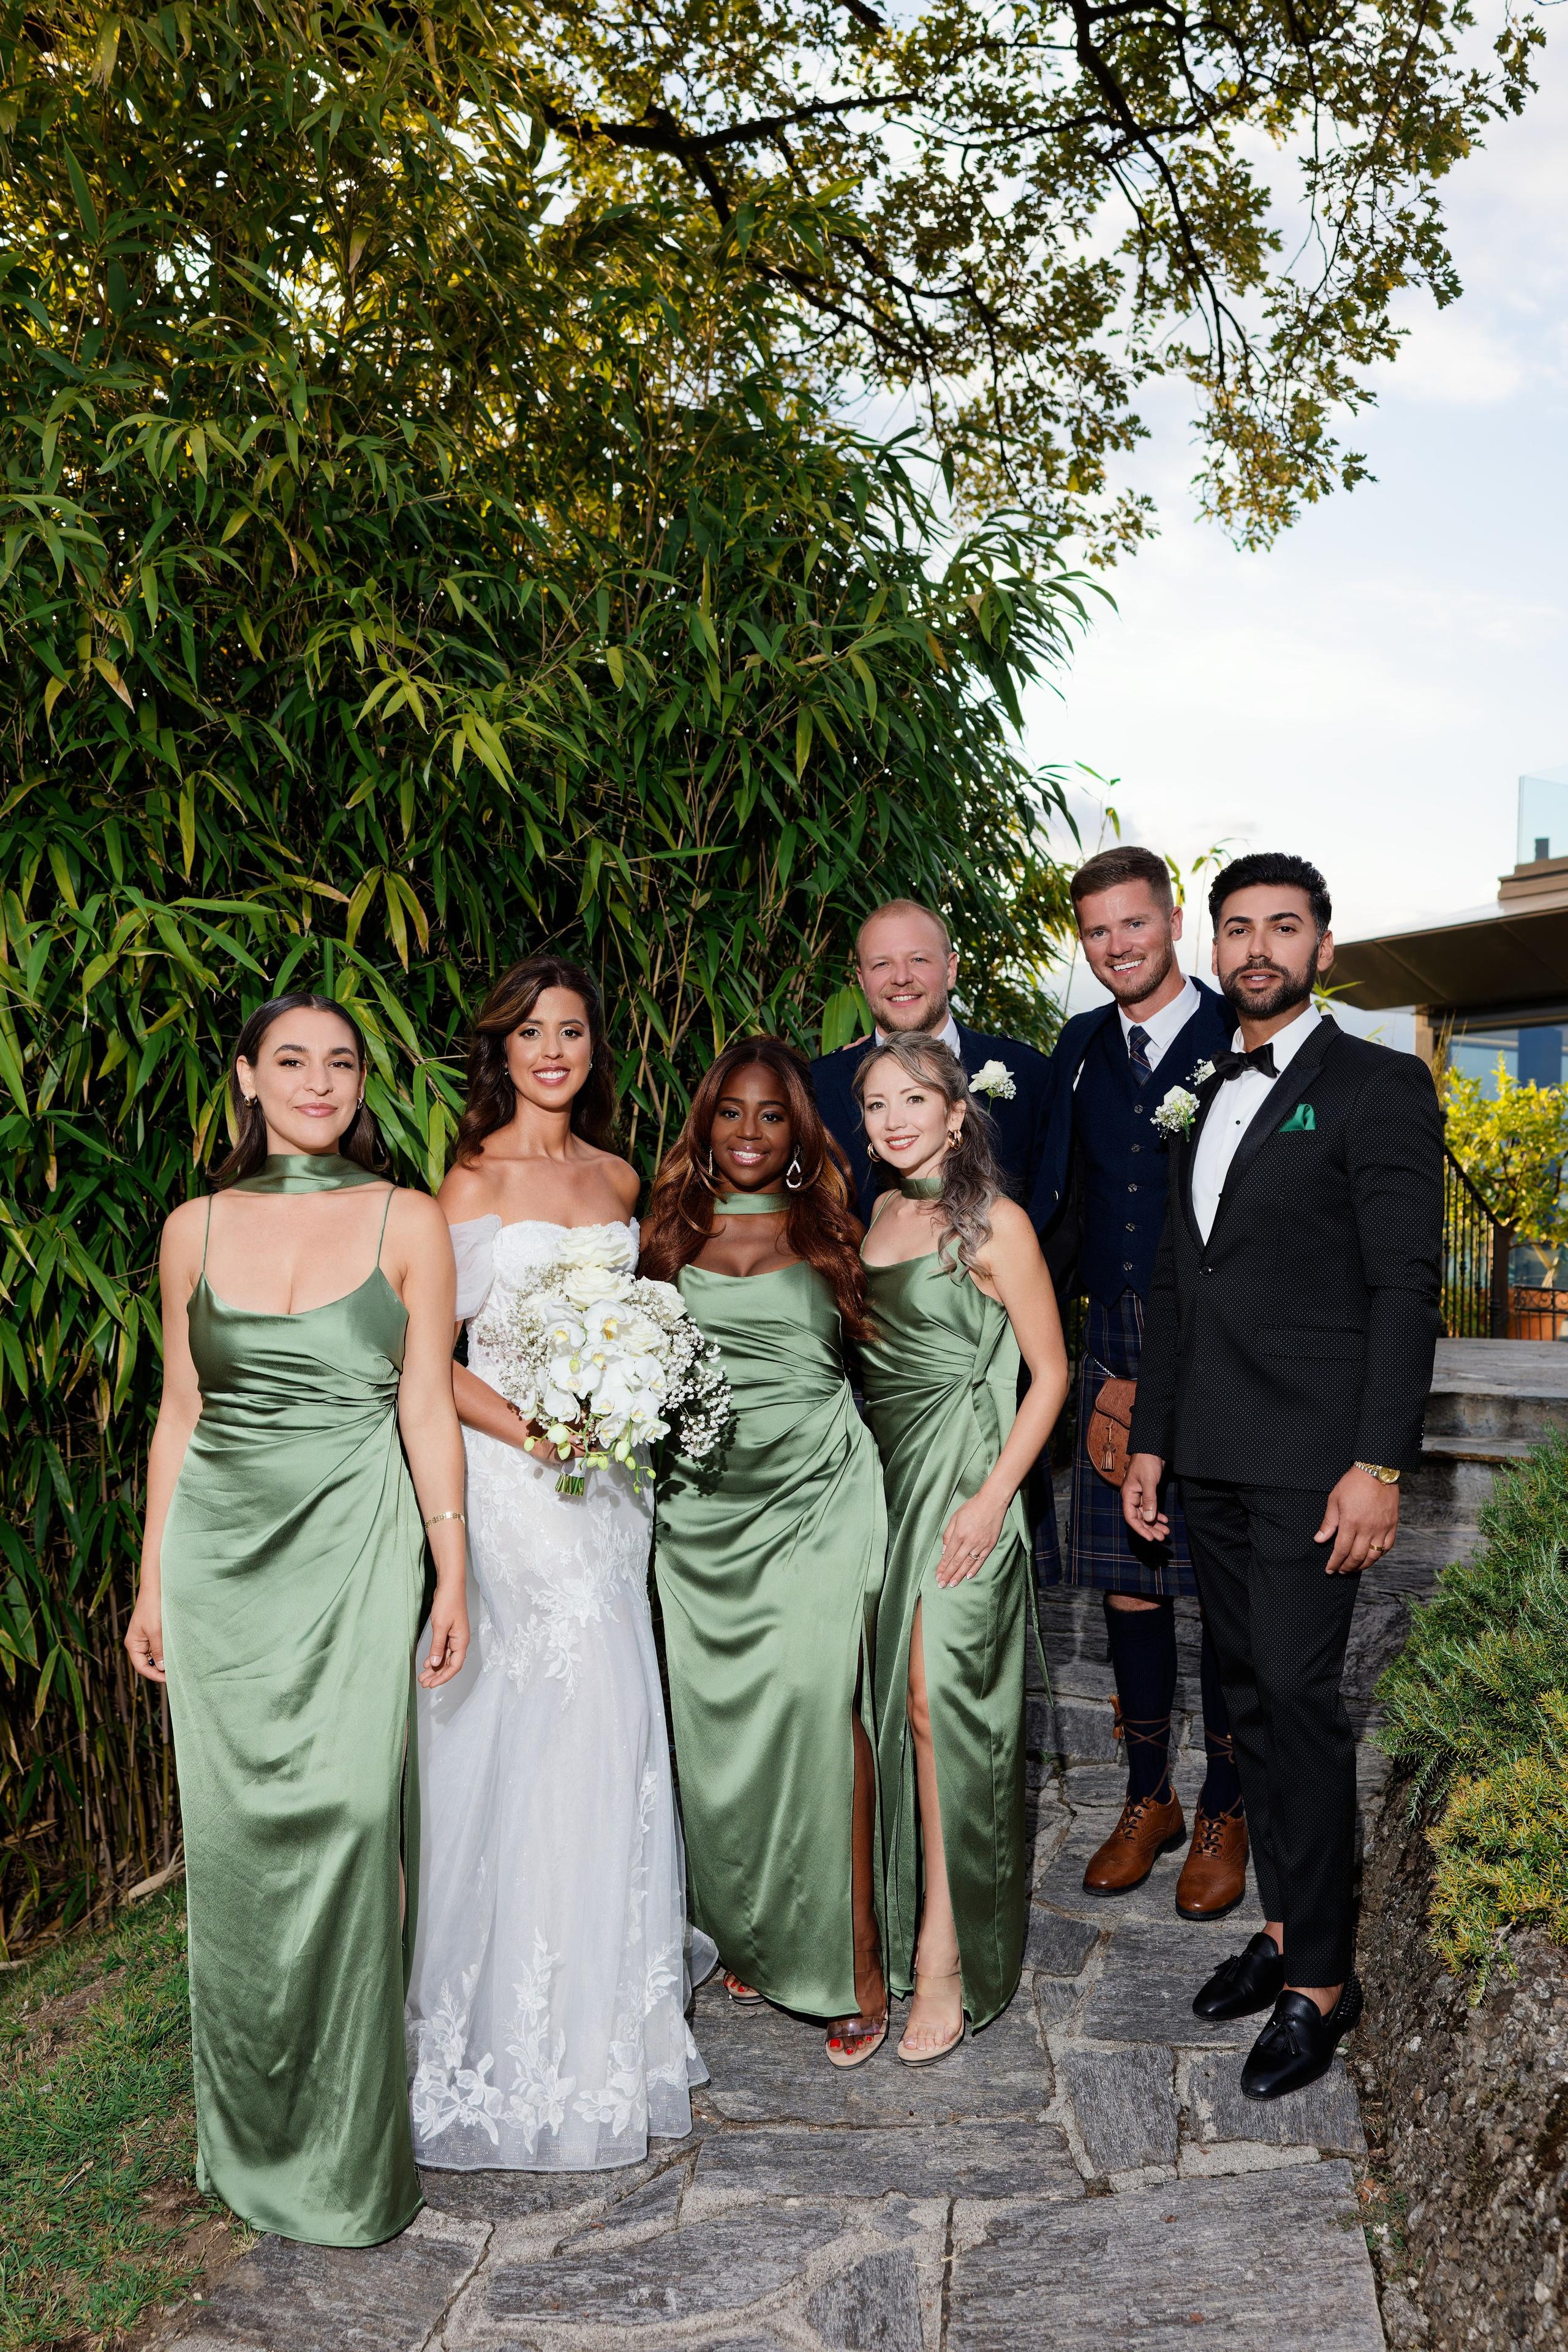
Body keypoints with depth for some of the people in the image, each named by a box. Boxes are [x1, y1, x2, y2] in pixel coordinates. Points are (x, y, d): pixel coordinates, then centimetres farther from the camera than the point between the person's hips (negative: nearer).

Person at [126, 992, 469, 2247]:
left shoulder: (408, 1222, 0)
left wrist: (452, 1574, -3)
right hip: (220, 1549, 3)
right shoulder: (197, 1228, 7)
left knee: (347, 1811, -8)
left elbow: (427, 1407, 0)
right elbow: (180, 1414, 11)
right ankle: (252, 2133, 26)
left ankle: (347, 2145, 11)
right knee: (234, 1829, 7)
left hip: (353, 1544, -2)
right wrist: (154, 1582, 10)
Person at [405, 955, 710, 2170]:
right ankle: (521, 2033, 15)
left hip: (606, 1483, 5)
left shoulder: (618, 1178, 11)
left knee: (608, 1736, 10)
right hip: (507, 1481, -5)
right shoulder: (471, 1180, -5)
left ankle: (608, 2005, 28)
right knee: (519, 1739, -2)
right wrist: (527, 1428, -20)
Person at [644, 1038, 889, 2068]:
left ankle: (854, 1963, -3)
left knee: (816, 1700, -13)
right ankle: (751, 1937, 22)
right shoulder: (672, 1231, 11)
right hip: (703, 1509, 2)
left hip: (816, 1499, -2)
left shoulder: (829, 1230, 8)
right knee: (716, 1722, 3)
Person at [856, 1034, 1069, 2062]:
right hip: (882, 1470, 6)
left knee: (937, 1694, -11)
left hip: (964, 1480, -6)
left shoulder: (995, 1224, -8)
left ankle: (947, 1958, -2)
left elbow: (1050, 1371, -7)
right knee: (888, 1697, 7)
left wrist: (993, 1498, -14)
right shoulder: (879, 1217, 12)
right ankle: (898, 1922, 21)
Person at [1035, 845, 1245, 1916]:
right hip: (1116, 1351, 4)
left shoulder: (1241, 1037, -4)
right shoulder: (1081, 1048, 12)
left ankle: (1225, 1815, 22)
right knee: (1127, 1582, 10)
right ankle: (1148, 1799, 28)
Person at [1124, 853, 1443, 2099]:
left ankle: (1321, 1979, 8)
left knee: (1300, 1700, -5)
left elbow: (1405, 1286, -10)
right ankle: (1287, 1925, 26)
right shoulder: (1204, 1100, 16)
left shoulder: (1379, 1085, -4)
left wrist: (1380, 1461, -16)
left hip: (1311, 1457, -6)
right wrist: (1150, 1439, 16)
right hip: (1209, 1460, 7)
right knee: (1253, 1697, 13)